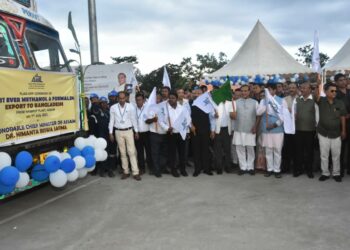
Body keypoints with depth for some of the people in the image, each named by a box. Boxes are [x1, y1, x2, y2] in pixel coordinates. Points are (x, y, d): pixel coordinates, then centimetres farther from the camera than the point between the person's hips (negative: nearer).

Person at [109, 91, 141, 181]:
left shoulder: (131, 107, -4)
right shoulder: (113, 108, -2)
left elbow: (134, 119, 1)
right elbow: (111, 120, 2)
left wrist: (136, 131, 3)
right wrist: (111, 133, 1)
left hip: (129, 131, -1)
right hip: (118, 132, 1)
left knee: (132, 152, -3)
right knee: (122, 153, 8)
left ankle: (135, 172, 0)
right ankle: (126, 172, 17)